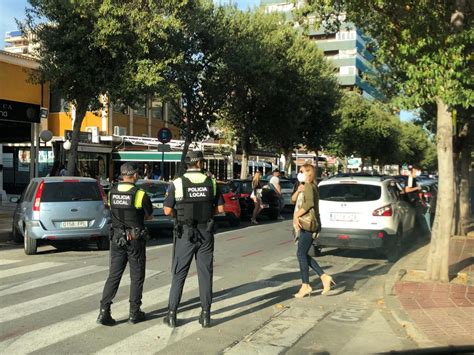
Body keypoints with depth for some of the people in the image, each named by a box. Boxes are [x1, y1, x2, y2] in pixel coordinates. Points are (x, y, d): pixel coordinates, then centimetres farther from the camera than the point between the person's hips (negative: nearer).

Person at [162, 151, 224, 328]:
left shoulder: (177, 183, -8)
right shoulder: (211, 182, -2)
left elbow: (167, 210, -9)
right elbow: (220, 209, 1)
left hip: (185, 234, -1)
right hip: (206, 233, 2)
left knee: (179, 274, 7)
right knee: (205, 273, 9)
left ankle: (171, 315, 10)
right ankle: (205, 315, 12)